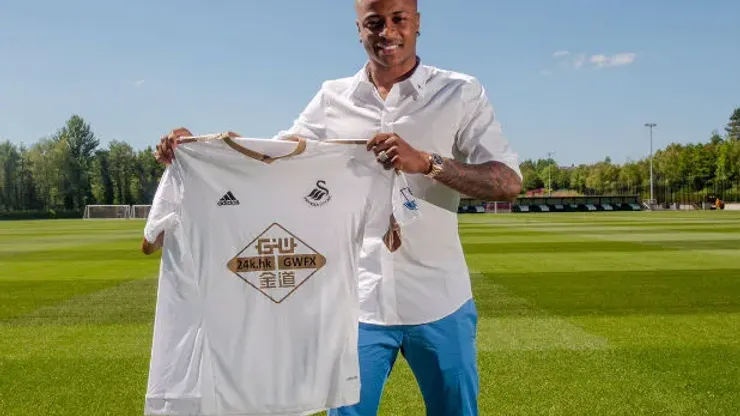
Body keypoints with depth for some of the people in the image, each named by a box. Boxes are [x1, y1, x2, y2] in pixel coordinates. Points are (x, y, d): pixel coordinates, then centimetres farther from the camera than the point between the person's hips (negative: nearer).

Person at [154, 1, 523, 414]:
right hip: (358, 301, 1)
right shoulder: (332, 98, 5)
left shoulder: (462, 93, -3)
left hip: (438, 302, -1)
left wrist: (426, 162, -25)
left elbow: (509, 182, -10)